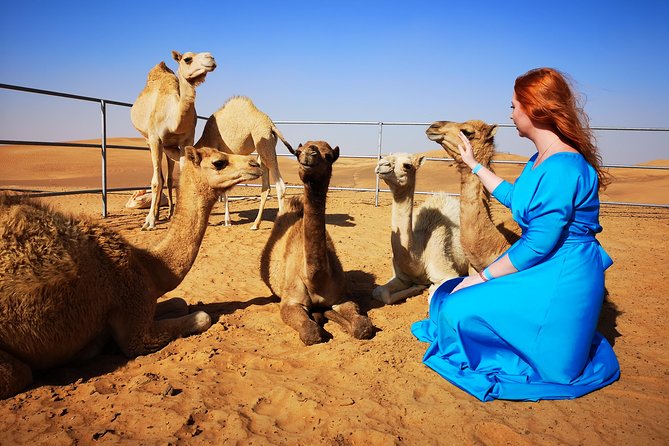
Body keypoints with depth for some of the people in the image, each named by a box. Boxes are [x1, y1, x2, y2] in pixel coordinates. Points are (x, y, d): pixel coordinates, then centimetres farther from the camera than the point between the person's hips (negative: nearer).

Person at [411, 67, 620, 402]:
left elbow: (539, 243, -25)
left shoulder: (562, 167, -25)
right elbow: (513, 197, 24)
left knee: (458, 309, -14)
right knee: (451, 296, 15)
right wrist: (473, 164, 29)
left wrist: (484, 276, -15)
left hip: (560, 280, -10)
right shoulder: (541, 159, 7)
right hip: (546, 269, 10)